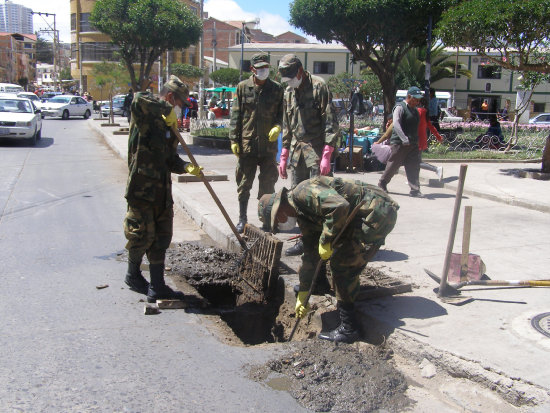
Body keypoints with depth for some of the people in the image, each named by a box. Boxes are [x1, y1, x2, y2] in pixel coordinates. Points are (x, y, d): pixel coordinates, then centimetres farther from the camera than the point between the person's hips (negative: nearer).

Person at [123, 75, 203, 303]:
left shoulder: (169, 126, 17)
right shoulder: (145, 118, -8)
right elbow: (139, 99, -33)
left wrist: (186, 167, -2)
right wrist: (167, 110, -23)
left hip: (162, 189, 8)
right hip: (142, 188, -8)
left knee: (162, 237, 9)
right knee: (143, 234, 1)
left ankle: (157, 287, 16)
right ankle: (133, 275, 28)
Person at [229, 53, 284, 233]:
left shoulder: (277, 89, 6)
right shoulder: (243, 87, 4)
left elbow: (282, 113, 11)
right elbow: (236, 115, 4)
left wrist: (278, 127, -10)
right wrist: (234, 139, -1)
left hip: (269, 144, 1)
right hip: (246, 144, 0)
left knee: (268, 184, 7)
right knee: (244, 183, 6)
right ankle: (242, 219, 17)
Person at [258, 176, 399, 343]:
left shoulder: (303, 192, -15)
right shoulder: (303, 215, 16)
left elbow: (339, 206, -30)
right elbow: (310, 254, 20)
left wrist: (325, 241, -18)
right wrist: (302, 294, 23)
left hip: (378, 212, -10)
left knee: (342, 264, -9)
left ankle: (348, 329, -2)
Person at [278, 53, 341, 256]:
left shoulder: (318, 86, -7)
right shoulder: (289, 92, 16)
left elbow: (331, 123, -12)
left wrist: (327, 155, -18)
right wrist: (284, 156, 18)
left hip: (316, 149, -7)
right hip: (297, 150, 7)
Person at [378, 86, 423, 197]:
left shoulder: (415, 110, 17)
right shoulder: (400, 108, -10)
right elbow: (396, 124, -23)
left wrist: (416, 140, 20)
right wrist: (404, 139, -34)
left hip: (413, 144, 7)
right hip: (400, 143, -7)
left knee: (414, 167, -1)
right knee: (393, 165, 4)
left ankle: (415, 190, -1)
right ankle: (382, 183, 23)